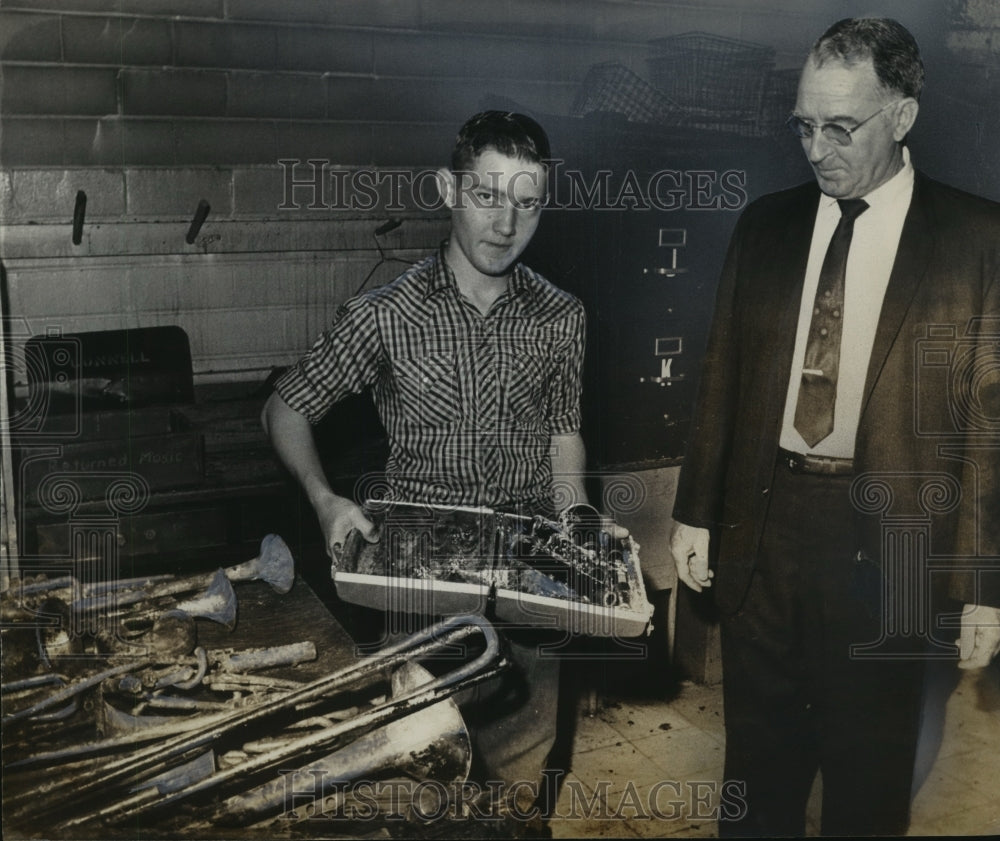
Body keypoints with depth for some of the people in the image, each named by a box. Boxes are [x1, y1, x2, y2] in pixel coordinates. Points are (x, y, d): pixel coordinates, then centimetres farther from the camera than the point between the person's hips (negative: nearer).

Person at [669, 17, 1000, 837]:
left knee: (869, 769, 14)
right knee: (759, 749, 17)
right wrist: (696, 511, 7)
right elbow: (723, 377, 8)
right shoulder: (765, 223, 5)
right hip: (762, 521, 3)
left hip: (886, 534, -3)